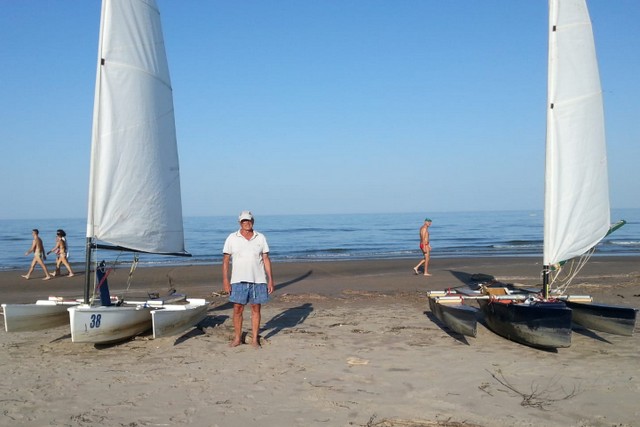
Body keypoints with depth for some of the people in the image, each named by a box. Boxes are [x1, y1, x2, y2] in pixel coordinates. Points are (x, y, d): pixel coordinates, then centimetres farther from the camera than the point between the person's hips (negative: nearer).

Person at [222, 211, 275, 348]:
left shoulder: (261, 238, 6)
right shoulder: (232, 238, 3)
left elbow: (266, 259, 6)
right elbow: (225, 260, 2)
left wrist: (270, 279, 1)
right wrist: (225, 280, -6)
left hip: (258, 280, 1)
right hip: (238, 280, -1)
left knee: (256, 309, 5)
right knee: (237, 309, 1)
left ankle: (255, 339, 13)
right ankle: (237, 338, 13)